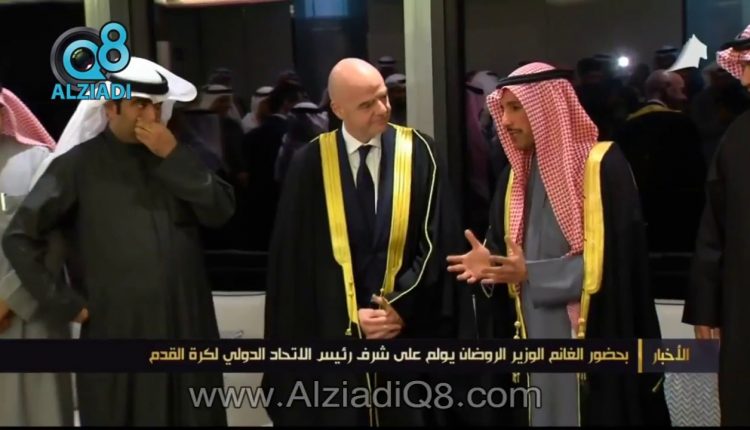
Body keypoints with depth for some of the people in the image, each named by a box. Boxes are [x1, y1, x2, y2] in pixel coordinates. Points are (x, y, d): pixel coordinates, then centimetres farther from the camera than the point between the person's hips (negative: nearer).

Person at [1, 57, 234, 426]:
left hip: (186, 327, 4)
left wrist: (175, 158, -11)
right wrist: (67, 303, -6)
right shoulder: (78, 164, -3)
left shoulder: (173, 157, 10)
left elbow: (220, 211, -2)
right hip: (117, 332, -3)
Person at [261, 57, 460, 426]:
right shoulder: (309, 164, -2)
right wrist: (351, 318, -6)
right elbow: (294, 259, 0)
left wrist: (401, 306, -11)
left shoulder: (419, 152, -1)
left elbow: (436, 241, -3)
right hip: (332, 335, 0)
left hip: (407, 332, 0)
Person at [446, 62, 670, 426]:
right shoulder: (516, 176, 10)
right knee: (546, 414, 10)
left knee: (596, 415, 2)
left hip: (595, 339, -6)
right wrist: (490, 262, -10)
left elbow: (614, 258, -15)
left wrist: (533, 274, -18)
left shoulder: (603, 166, -10)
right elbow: (506, 249, 14)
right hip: (534, 338, 6)